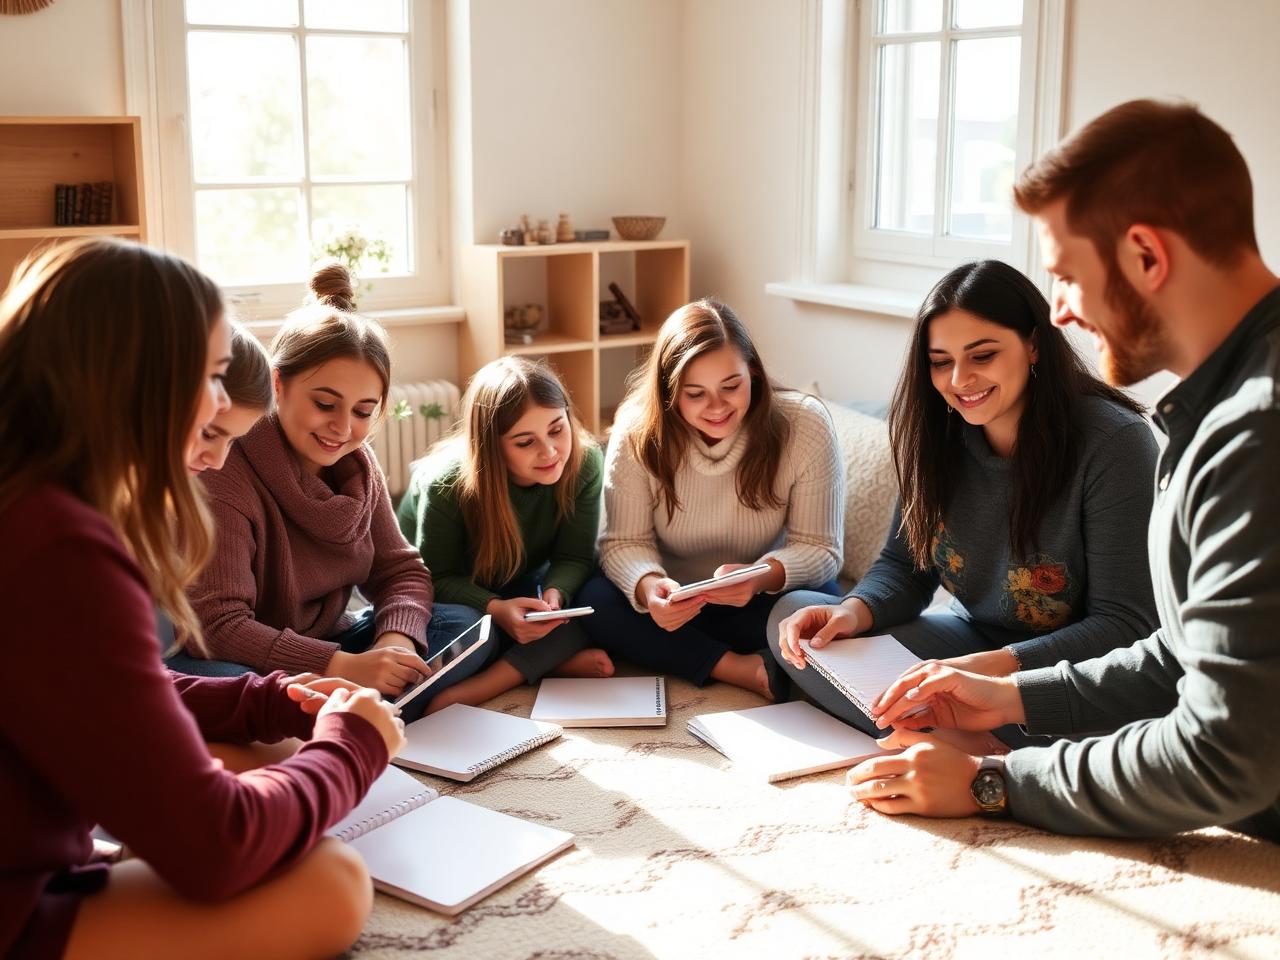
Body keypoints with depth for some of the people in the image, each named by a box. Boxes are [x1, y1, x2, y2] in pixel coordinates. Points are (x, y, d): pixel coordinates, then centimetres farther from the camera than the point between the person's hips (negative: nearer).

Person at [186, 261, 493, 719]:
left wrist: (396, 637, -20)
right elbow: (217, 625, -27)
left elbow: (399, 570, 4)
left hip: (324, 644, 7)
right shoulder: (225, 474, -23)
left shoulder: (356, 465, 2)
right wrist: (345, 666, -35)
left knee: (464, 628, -8)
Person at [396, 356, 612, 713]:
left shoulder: (583, 461, -21)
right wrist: (495, 609, -40)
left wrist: (555, 595, -38)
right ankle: (561, 659, -17)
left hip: (521, 584, 3)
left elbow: (573, 558, -14)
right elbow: (438, 578, -20)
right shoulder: (446, 482, -29)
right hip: (452, 593, -3)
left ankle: (476, 690, -31)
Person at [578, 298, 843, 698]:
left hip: (763, 602, -2)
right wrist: (648, 586, -37)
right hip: (674, 603, 2)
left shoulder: (806, 424, -18)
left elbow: (818, 548, -16)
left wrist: (762, 577, -39)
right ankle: (747, 671, -25)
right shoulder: (637, 433, -15)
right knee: (595, 601, -28)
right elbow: (625, 542, -13)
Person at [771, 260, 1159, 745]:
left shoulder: (1113, 443, -18)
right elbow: (905, 567, 6)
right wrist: (856, 610, -17)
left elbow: (1126, 625, -20)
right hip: (973, 643, 7)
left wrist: (1000, 666, -35)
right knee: (794, 613, -11)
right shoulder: (938, 433, -1)